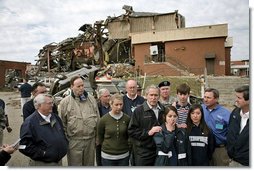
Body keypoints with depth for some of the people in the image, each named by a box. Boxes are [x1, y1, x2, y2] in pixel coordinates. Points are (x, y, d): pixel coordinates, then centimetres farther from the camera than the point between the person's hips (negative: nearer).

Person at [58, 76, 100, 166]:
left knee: (89, 164, 19)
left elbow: (98, 119, 9)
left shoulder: (91, 99, 5)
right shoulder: (65, 102, -5)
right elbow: (62, 123, -2)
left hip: (91, 139, 3)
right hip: (74, 141, -3)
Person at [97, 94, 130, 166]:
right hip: (108, 156, -1)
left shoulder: (127, 118, -6)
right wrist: (107, 146, 9)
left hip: (124, 155, 2)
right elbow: (100, 136, 3)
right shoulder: (104, 119, -10)